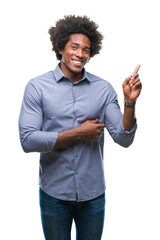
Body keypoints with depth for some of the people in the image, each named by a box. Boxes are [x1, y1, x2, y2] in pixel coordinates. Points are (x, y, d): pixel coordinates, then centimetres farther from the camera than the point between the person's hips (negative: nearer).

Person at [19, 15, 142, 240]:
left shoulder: (103, 88, -2)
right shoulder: (37, 87, -8)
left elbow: (123, 139, -5)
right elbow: (27, 140, -15)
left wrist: (130, 102, -21)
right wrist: (78, 133, -17)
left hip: (93, 194, 2)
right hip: (54, 193, -1)